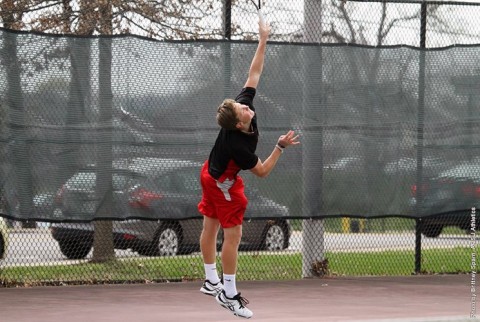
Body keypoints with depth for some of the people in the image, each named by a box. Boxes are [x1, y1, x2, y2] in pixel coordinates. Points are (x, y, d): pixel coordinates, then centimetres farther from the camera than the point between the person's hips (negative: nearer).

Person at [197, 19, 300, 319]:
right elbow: (263, 171, -25)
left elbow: (254, 73, -13)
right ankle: (229, 294, 2)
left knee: (210, 227, 16)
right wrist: (281, 146, -28)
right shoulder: (238, 146, -39)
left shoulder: (243, 103, -23)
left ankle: (211, 281, 28)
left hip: (210, 174, 9)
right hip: (223, 184, -9)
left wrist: (263, 41, -14)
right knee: (233, 235, -4)